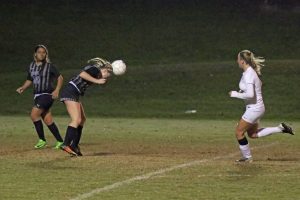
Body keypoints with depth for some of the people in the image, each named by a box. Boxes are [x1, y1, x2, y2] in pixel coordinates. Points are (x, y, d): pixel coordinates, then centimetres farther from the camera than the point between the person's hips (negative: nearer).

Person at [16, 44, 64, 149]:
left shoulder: (49, 66, -5)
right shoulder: (31, 66, 11)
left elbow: (60, 78, 0)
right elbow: (29, 80, 22)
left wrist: (56, 90, -12)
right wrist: (23, 88, 5)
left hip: (47, 94, -6)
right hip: (37, 96, 6)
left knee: (34, 114, -19)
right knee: (48, 120, 3)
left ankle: (42, 140, -8)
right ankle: (60, 141, 9)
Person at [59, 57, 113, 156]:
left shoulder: (95, 71, 20)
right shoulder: (95, 69, -7)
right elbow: (82, 74, -23)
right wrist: (97, 81, -19)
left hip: (74, 94, 11)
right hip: (70, 92, -11)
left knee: (82, 119, 17)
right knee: (76, 120, -19)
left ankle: (74, 145, 17)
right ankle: (66, 144, -27)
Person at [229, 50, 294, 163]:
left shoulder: (248, 75, -23)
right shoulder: (251, 72, 7)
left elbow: (250, 94, -31)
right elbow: (258, 84, 25)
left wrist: (235, 94, -18)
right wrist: (242, 92, 13)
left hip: (254, 109, -10)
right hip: (256, 108, 10)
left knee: (239, 132, 3)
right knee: (253, 134, 22)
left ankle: (247, 157, 15)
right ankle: (280, 128, 18)